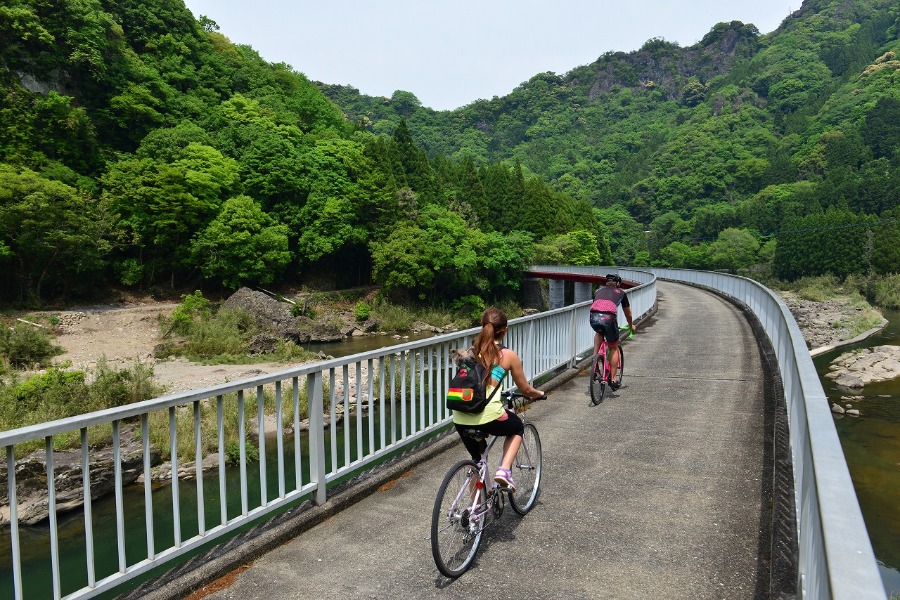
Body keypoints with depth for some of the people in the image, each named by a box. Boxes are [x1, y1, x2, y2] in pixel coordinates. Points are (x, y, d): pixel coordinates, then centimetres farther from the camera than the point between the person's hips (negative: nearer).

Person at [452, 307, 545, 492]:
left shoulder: (471, 351, 14)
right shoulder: (508, 355, 4)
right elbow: (525, 389, 14)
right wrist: (538, 393, 38)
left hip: (460, 419, 4)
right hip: (488, 416, -4)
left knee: (477, 459, 29)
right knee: (518, 428, 29)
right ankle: (504, 470, 11)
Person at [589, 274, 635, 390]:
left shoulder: (599, 290, 31)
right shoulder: (620, 293, 26)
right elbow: (628, 314, 37)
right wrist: (631, 326, 56)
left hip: (594, 317, 2)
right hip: (609, 318, -2)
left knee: (598, 333, 38)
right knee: (614, 348, 19)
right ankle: (613, 379, 18)